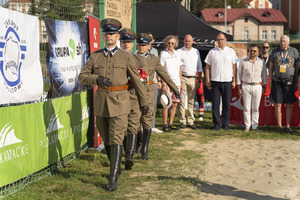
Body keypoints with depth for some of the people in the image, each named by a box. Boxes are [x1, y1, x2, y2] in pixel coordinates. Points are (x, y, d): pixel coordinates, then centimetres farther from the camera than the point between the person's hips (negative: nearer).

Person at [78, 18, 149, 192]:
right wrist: (97, 79, -16)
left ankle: (113, 179, -11)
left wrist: (144, 102, 10)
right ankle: (117, 168, 34)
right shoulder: (95, 56, 5)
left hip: (119, 102, -4)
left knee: (116, 140, -11)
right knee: (107, 140, 14)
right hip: (101, 101, 4)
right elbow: (82, 76, 4)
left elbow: (137, 81, 5)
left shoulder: (127, 57, -2)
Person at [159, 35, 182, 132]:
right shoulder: (163, 53, -2)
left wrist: (181, 82, 14)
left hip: (177, 82, 5)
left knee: (174, 104, 6)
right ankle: (165, 125, -1)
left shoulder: (177, 54, 13)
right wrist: (163, 83, -12)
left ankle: (170, 124, 14)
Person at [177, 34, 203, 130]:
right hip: (182, 78, -3)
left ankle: (191, 122, 8)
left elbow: (199, 67, 18)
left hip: (193, 79, 3)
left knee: (191, 101, 5)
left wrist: (199, 80, 12)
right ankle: (182, 122, 0)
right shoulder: (179, 52, 3)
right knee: (182, 101, -5)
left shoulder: (196, 52, 14)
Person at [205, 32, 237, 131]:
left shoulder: (231, 52, 8)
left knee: (226, 104, 1)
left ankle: (225, 124, 8)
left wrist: (234, 81, 3)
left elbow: (234, 67, 9)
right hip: (215, 81, 0)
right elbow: (207, 67, 7)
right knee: (215, 104, -1)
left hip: (227, 82, 0)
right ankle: (217, 124, 5)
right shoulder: (212, 52, 7)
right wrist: (208, 80, -1)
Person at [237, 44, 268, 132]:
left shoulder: (262, 62, 8)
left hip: (257, 87, 1)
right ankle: (247, 126, 6)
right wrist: (239, 87, 2)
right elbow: (239, 75, 7)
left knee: (256, 108, 2)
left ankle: (255, 126, 7)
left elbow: (264, 75, 12)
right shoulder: (243, 62, 5)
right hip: (246, 86, 0)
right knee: (246, 108, 0)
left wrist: (264, 87, 6)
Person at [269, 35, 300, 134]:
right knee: (278, 104, -1)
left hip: (289, 82, 0)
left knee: (289, 105, 1)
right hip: (277, 82, 0)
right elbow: (271, 67, 9)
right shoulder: (275, 52, 4)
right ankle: (279, 126, 8)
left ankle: (288, 126, 9)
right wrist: (270, 81, 5)